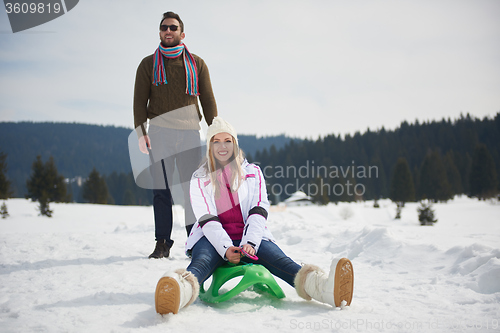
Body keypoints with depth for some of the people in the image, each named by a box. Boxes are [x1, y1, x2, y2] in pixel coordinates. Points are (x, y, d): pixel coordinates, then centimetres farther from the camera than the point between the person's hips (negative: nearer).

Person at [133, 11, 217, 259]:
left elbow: (208, 100, 12)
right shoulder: (148, 64, 13)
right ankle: (162, 243, 2)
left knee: (192, 188, -3)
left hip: (190, 132, 0)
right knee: (161, 189, -2)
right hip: (160, 132, 0)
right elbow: (139, 101, 9)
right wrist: (141, 132, -4)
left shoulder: (197, 64, 14)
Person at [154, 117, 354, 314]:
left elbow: (258, 212, 0)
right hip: (213, 239, -1)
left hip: (249, 239, 1)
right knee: (201, 261, -37)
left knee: (277, 258, -31)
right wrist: (226, 248, -22)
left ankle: (321, 286, -61)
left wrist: (250, 243, -20)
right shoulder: (199, 179, 10)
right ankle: (182, 292, -74)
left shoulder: (253, 173, 14)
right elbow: (206, 219, -4)